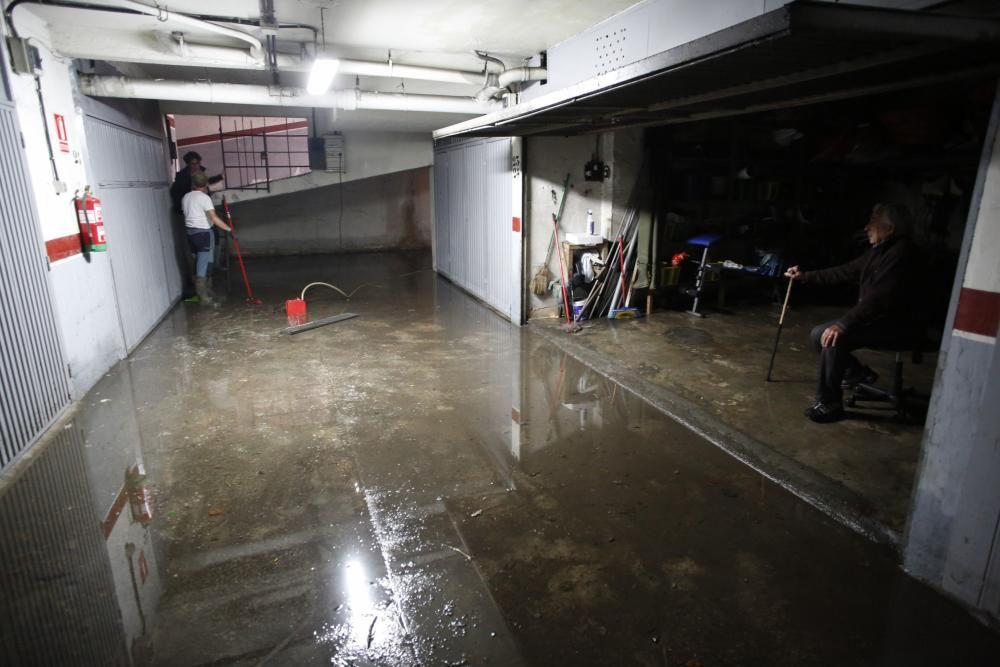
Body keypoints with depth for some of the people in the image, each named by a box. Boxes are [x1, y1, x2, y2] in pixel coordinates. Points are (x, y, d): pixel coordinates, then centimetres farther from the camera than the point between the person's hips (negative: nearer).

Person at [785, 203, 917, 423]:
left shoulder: (900, 254, -21)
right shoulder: (878, 250, 8)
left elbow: (877, 298, -30)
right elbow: (845, 272, 17)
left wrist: (843, 324, -34)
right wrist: (805, 276, 14)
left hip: (893, 325, -10)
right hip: (875, 319, 10)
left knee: (834, 338, -28)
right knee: (819, 334, 5)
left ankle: (829, 403, -19)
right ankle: (858, 373, 21)